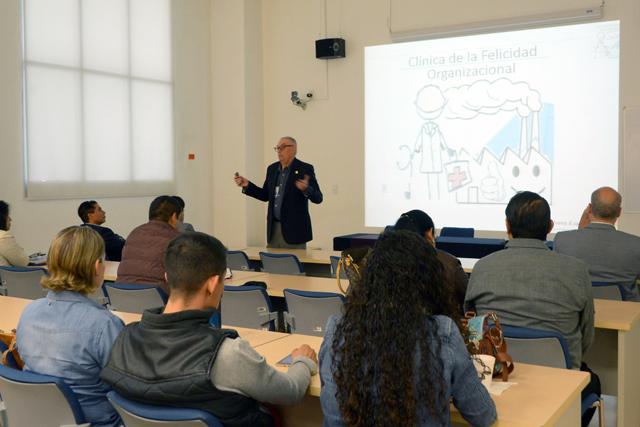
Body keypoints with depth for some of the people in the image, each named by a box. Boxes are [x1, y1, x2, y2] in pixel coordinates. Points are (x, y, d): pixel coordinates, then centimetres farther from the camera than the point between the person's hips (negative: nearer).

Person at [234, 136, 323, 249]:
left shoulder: (305, 169, -6)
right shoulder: (272, 168, 11)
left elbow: (318, 198, -9)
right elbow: (265, 195, 19)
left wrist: (306, 189, -29)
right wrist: (247, 185, 7)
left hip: (295, 229, -5)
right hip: (274, 228, 5)